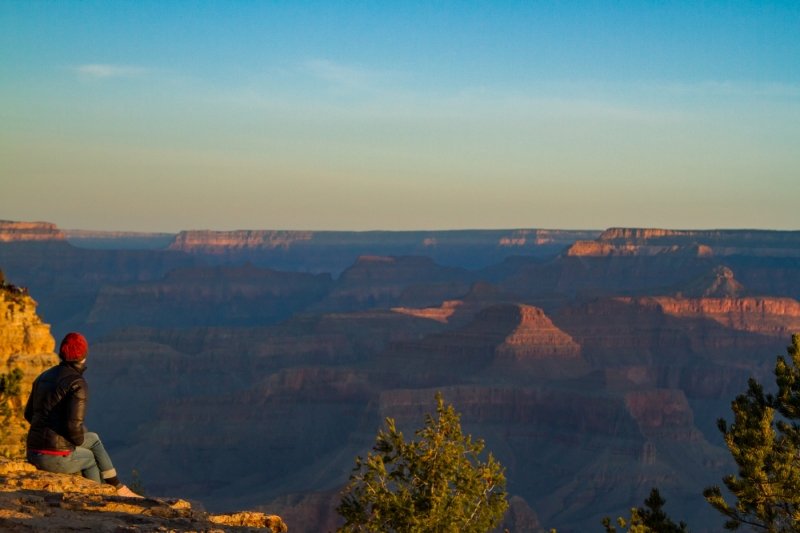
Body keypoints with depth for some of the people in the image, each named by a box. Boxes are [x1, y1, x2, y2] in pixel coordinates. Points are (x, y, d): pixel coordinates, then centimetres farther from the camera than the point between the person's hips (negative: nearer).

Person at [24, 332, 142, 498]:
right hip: (57, 457, -7)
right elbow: (74, 425, -22)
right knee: (92, 457, 26)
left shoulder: (44, 377, 13)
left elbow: (29, 414, 22)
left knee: (93, 440, 30)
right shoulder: (78, 384, -13)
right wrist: (80, 440, 2)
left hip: (35, 453, 7)